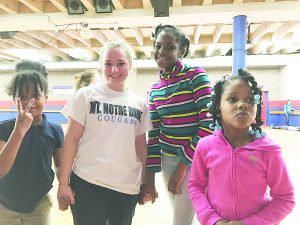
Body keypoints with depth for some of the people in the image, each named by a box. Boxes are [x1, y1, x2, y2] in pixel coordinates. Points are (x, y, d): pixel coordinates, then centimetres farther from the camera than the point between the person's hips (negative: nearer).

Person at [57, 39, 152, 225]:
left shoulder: (140, 104, 6)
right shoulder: (86, 95, -2)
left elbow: (141, 145, 11)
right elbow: (71, 139, -3)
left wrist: (145, 182, 9)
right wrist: (63, 183, -6)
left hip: (128, 188, 3)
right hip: (87, 184, -3)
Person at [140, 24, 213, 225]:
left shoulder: (196, 76, -11)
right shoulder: (155, 90, 5)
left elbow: (208, 124, -17)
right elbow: (153, 134, 6)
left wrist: (183, 165, -15)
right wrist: (150, 178, 3)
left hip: (196, 159, -5)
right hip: (168, 160, 5)